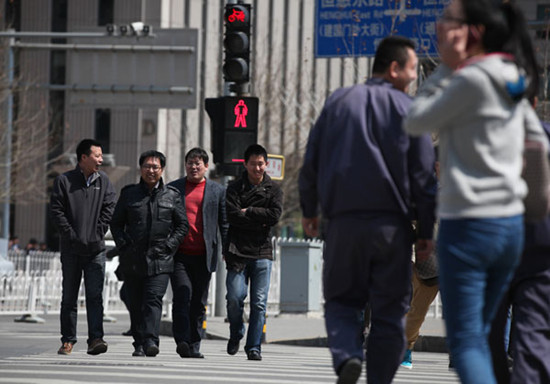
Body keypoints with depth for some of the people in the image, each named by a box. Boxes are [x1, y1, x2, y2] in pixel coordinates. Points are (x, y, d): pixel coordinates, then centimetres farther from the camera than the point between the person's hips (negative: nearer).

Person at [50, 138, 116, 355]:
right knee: (69, 296, 6)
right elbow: (56, 210, -3)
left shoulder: (103, 181, 8)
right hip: (71, 248, -1)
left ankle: (95, 339, -13)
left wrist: (99, 232, -3)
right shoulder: (64, 181, -1)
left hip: (96, 248, 1)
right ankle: (68, 339, 13)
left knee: (95, 295, -8)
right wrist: (71, 234, -10)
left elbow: (110, 207, 7)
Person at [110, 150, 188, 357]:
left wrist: (168, 246, -3)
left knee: (154, 300, -15)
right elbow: (116, 223, 12)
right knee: (136, 304, 4)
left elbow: (182, 225, 9)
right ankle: (139, 344, 11)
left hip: (160, 261, -2)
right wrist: (123, 245, -1)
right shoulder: (129, 193, 10)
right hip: (132, 260, 2)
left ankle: (150, 340, -24)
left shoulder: (172, 195, 8)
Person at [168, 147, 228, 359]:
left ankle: (194, 346, 12)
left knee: (199, 302, 6)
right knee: (182, 297, -13)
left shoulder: (217, 191, 11)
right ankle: (182, 341, -18)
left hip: (204, 256, 1)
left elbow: (224, 223, 10)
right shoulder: (173, 189, 11)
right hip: (179, 254, -1)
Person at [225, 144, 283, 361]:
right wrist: (260, 220, -7)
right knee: (234, 297, -10)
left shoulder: (273, 190, 11)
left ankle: (254, 347, 2)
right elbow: (232, 216, -6)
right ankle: (235, 335, 16)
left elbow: (275, 216, -5)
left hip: (262, 252, 1)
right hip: (238, 251, -1)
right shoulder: (235, 188, 8)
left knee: (259, 302, -3)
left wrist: (248, 211, -5)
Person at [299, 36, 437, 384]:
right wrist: (426, 231, 3)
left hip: (343, 221, 2)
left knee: (342, 299, 10)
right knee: (390, 310, 6)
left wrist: (309, 210, 21)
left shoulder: (338, 102, 9)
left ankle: (347, 355, -17)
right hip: (392, 223, -2)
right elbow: (424, 176, -2)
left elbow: (311, 161, 10)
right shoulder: (408, 109, 0)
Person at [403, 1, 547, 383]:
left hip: (469, 224, -8)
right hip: (512, 223, 8)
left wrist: (447, 67, -6)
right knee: (479, 334, 17)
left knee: (465, 341, -6)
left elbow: (415, 121, -8)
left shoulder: (472, 80, -15)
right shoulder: (512, 82, 10)